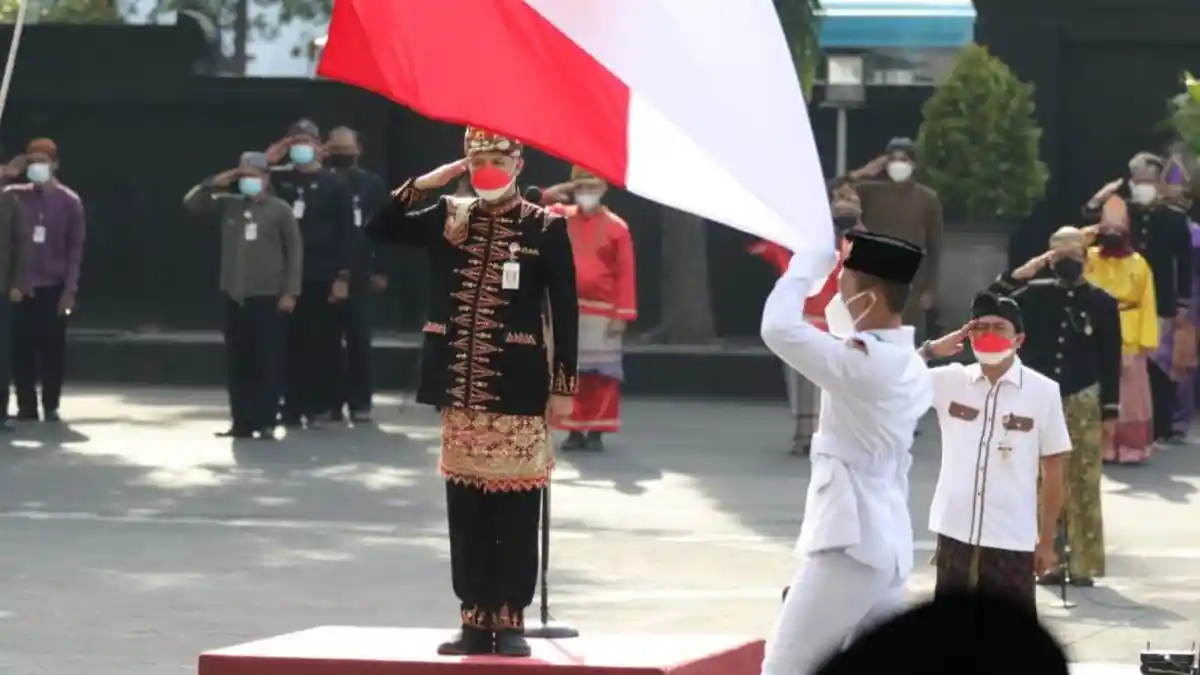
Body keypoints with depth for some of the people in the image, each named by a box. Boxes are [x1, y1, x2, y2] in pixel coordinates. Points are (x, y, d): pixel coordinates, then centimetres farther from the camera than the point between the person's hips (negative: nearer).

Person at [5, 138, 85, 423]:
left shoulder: (69, 201, 2)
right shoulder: (14, 195, 5)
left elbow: (75, 248, 1)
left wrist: (70, 289, -6)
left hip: (54, 287, -1)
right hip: (21, 286, 1)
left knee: (53, 347, 1)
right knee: (22, 347, 0)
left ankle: (51, 406, 8)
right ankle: (26, 406, 7)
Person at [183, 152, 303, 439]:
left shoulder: (280, 210, -2)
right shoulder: (228, 205, 9)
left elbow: (295, 251, -2)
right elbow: (191, 203, 8)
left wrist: (290, 292, -8)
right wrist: (214, 184, -6)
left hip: (266, 297, -4)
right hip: (233, 296, 4)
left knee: (267, 361, -4)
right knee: (237, 362, 6)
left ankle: (266, 422, -1)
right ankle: (241, 422, 10)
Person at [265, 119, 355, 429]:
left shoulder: (334, 184, 2)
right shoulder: (277, 179, 9)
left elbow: (346, 233, 0)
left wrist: (343, 276, -6)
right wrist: (265, 163, -5)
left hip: (322, 276, -2)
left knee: (322, 343, 0)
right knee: (291, 342, 2)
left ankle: (318, 406, 7)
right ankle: (292, 407, 8)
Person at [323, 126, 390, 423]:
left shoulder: (373, 185, 6)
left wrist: (380, 270, 0)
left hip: (358, 275, 0)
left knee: (359, 341, 1)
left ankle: (360, 403, 5)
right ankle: (332, 402, 7)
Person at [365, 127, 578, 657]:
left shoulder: (546, 228, -3)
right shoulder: (449, 218, 8)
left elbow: (565, 312, -3)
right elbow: (379, 231, 6)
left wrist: (563, 386, -6)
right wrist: (420, 186, -3)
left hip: (518, 392, -4)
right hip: (460, 390, 4)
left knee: (515, 510, 0)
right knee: (465, 508, 6)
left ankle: (510, 618, 6)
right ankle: (475, 619, 12)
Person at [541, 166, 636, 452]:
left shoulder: (616, 227, -3)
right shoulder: (559, 218, 6)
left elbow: (626, 274, -5)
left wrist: (622, 315, -11)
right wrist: (550, 195, -7)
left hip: (601, 313, -3)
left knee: (601, 374, -1)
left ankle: (596, 432, 4)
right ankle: (574, 431, 10)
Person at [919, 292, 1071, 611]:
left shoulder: (1043, 391, -4)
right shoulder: (950, 381, 2)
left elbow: (1052, 471, 0)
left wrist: (1047, 541, 1)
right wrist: (930, 350, -8)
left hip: (1012, 540, -3)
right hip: (956, 535, 3)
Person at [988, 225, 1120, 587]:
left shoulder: (1102, 303, 0)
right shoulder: (1036, 293, 3)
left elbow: (1111, 362, 2)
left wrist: (1110, 412, -1)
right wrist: (1018, 275, -12)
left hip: (1083, 403, -2)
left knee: (1082, 486, -3)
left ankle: (1083, 564, 1)